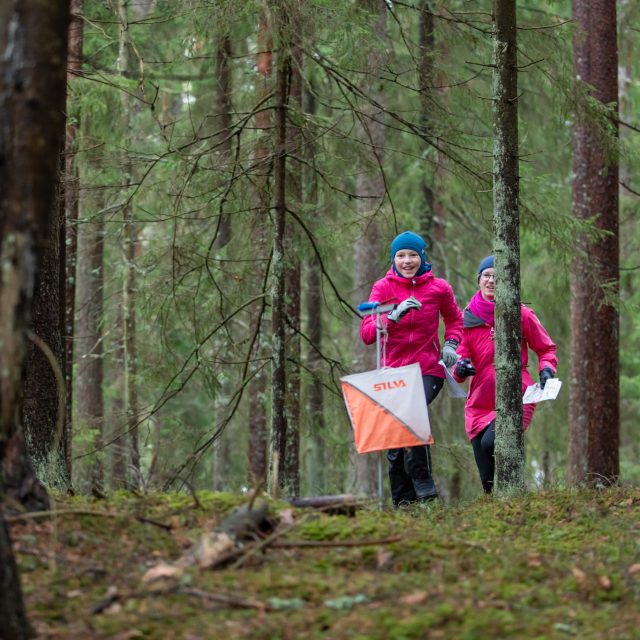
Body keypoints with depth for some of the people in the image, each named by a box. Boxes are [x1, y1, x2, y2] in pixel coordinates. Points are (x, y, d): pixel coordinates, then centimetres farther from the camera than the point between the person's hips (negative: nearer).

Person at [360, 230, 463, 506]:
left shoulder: (438, 288, 2)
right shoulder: (382, 288, 0)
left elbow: (454, 319, 22)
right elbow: (367, 333, -11)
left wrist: (450, 344, 4)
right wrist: (395, 315, -25)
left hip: (428, 370, -2)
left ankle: (422, 481, -21)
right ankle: (402, 502, 18)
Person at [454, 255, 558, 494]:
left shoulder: (522, 315, 0)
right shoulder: (469, 318, 4)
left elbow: (546, 348, 12)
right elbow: (459, 362, 5)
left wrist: (546, 370, -9)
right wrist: (460, 368, -19)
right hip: (479, 404, 3)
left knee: (491, 442, -31)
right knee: (489, 483, -1)